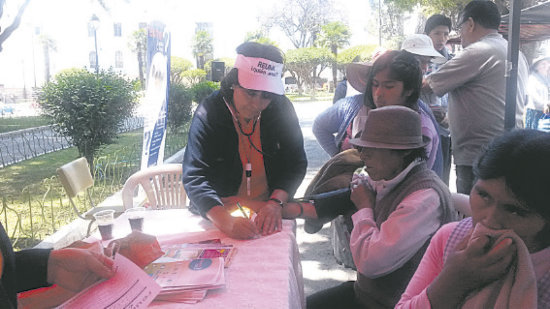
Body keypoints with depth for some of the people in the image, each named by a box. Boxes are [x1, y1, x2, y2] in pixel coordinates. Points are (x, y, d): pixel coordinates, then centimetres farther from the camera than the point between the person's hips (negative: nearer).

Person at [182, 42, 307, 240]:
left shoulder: (281, 109, -3)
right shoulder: (208, 114, -12)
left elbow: (296, 163, 1)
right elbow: (194, 177, -19)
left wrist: (275, 202, -17)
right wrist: (226, 221, -34)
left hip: (268, 211, 2)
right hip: (220, 212, -2)